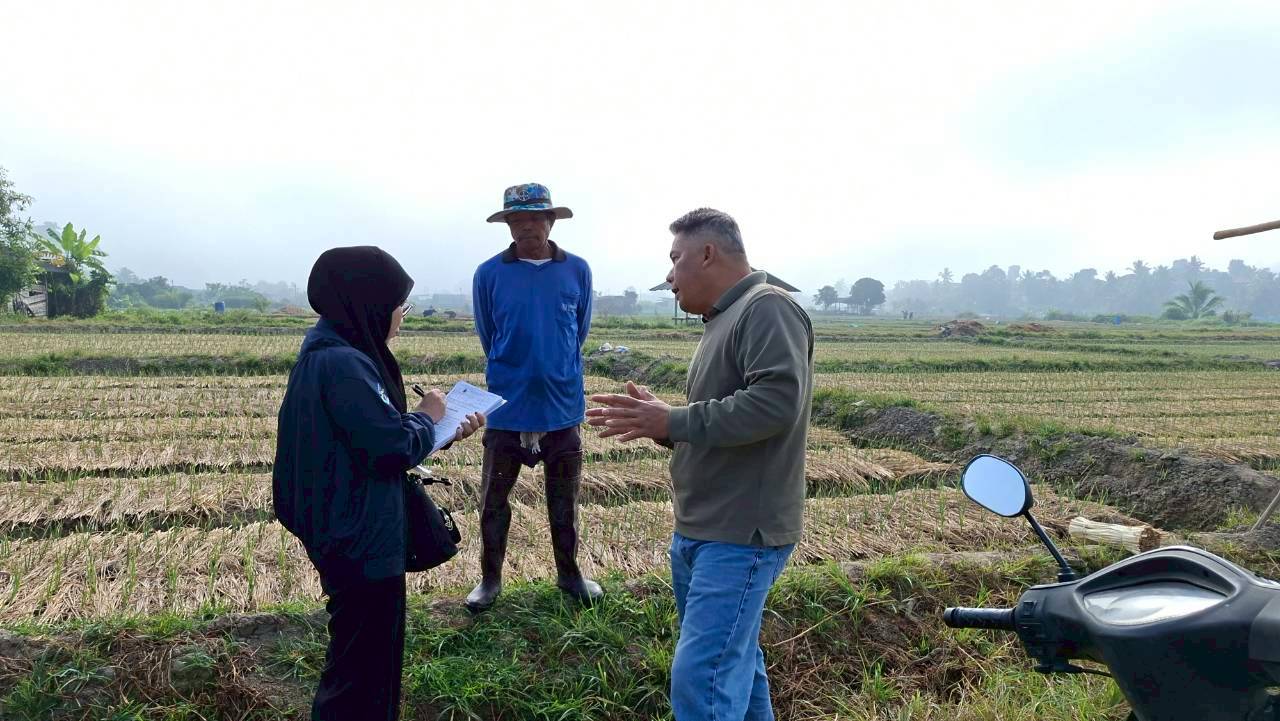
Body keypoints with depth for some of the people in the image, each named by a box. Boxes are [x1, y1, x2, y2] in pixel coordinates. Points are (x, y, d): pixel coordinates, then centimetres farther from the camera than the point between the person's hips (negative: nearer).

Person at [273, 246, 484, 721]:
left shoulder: (329, 352, 8)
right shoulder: (343, 364, -24)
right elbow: (394, 449, -25)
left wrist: (446, 432, 7)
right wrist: (427, 416, -6)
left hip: (347, 533, 10)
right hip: (361, 541, -10)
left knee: (358, 656, 24)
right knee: (364, 666, 5)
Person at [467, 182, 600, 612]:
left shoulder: (577, 271, -3)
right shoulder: (489, 274, -7)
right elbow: (488, 337, 6)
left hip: (563, 406, 1)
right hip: (507, 408, -1)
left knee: (564, 499, 14)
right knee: (493, 498, 9)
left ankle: (569, 573, 31)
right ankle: (490, 578, 26)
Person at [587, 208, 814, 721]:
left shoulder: (768, 308, -13)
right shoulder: (725, 319, 18)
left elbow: (776, 401, -27)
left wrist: (673, 421, -21)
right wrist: (658, 419, 7)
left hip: (740, 536, -10)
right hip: (701, 532, 10)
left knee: (702, 680, -11)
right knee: (734, 667, 19)